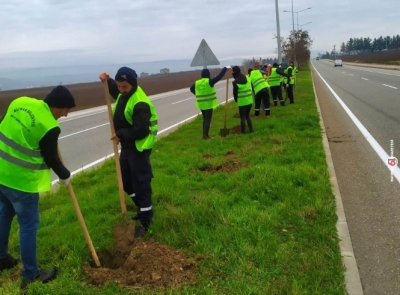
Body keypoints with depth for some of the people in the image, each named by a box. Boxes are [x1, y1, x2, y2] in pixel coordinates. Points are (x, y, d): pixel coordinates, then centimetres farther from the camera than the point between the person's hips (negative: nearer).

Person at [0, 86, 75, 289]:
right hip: (21, 180, -8)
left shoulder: (20, 102, 0)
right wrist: (65, 176, 8)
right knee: (28, 225, 5)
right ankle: (31, 275, 17)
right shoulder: (49, 126, -20)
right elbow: (51, 158, -9)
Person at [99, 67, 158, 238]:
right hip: (127, 144, 10)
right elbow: (114, 90, 26)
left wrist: (120, 135, -18)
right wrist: (107, 81, 3)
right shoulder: (124, 93, 2)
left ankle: (146, 221, 10)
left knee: (141, 183, -2)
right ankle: (144, 208, 36)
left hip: (139, 147, -10)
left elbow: (140, 131, -30)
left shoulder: (140, 103, -27)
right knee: (125, 180, 19)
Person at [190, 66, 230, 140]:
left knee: (205, 119, 19)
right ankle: (205, 135, -1)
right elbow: (219, 76, -15)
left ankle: (204, 134, 21)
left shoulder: (197, 83, 2)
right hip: (209, 104, -6)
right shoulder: (209, 81, -15)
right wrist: (225, 68, -7)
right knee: (208, 120, 0)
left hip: (201, 104, 6)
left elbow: (191, 89, 17)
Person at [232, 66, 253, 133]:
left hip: (242, 102, -6)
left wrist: (236, 100, 13)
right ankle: (251, 130, 17)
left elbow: (235, 93, -5)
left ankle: (243, 131, 6)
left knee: (243, 117, 3)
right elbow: (251, 88, 13)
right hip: (250, 101, 6)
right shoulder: (247, 78, 7)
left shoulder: (235, 82, -12)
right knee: (247, 115, 19)